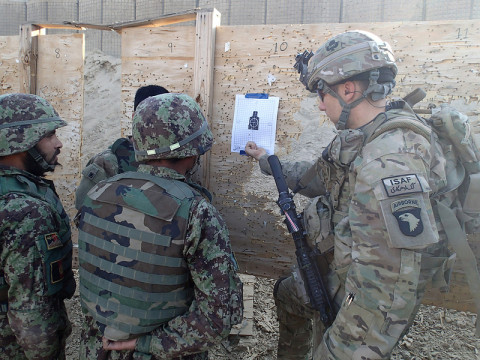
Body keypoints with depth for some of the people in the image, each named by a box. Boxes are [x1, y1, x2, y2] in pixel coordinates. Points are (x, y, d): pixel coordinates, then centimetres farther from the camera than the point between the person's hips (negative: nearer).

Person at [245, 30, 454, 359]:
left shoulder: (391, 159, -33)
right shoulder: (361, 139, -2)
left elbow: (390, 277, -34)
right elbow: (319, 176, 15)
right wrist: (267, 161, 24)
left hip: (365, 304, -9)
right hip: (341, 277, 10)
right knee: (286, 293, 29)